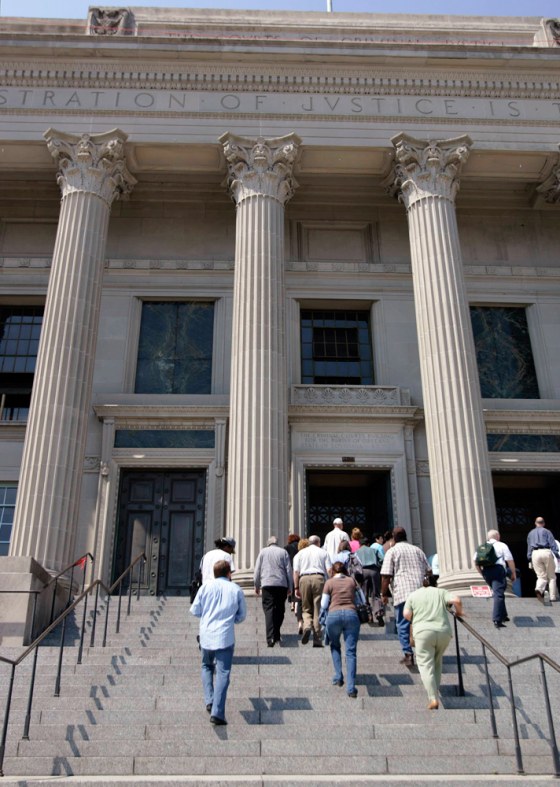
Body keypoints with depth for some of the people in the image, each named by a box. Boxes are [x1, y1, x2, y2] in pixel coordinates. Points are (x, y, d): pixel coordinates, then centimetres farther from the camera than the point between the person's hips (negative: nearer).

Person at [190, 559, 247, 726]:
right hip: (225, 637, -2)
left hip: (206, 635, 2)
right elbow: (242, 616, 9)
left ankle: (210, 701, 11)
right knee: (223, 673, 0)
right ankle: (217, 712, -8)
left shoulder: (206, 586, 1)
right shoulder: (236, 590, 2)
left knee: (207, 666, 24)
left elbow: (195, 610, 4)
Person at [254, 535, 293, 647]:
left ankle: (270, 638, -17)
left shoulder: (263, 552, 10)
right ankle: (276, 635, 13)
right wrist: (290, 587, 12)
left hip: (267, 584, -1)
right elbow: (289, 570, 7)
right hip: (282, 584, 1)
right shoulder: (283, 552, 9)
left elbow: (257, 570, 9)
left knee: (269, 610, -5)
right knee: (280, 610, 13)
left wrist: (257, 586, 16)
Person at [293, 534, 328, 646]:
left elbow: (296, 571, 8)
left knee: (306, 608, 13)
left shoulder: (300, 553, 17)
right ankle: (317, 640, 1)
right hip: (319, 578, -1)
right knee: (318, 609, 1)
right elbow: (329, 570, 6)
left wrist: (296, 588, 7)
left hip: (304, 579, 1)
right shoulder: (323, 552, 16)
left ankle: (307, 626, -17)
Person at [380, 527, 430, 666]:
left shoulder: (392, 551, 1)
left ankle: (408, 654, -5)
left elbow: (386, 575, -6)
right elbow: (428, 571, 20)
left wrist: (384, 594, 1)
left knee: (403, 625, 2)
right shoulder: (417, 550, 16)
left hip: (402, 592, -4)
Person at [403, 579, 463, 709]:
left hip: (423, 631, -3)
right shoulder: (441, 592, 19)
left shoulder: (413, 595, 16)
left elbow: (406, 614, 4)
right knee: (437, 662, 23)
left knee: (426, 665, -3)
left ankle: (433, 698, -15)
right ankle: (436, 691, 23)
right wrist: (459, 611, 19)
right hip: (444, 631, 3)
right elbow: (456, 600, 1)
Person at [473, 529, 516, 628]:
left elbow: (475, 561, 11)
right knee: (498, 594, -9)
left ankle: (503, 616, 27)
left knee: (497, 593, 22)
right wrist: (513, 573, 8)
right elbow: (510, 560, -1)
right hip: (498, 570, -5)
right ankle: (497, 620, -18)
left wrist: (481, 573, 18)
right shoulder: (502, 545, 6)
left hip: (486, 572, 5)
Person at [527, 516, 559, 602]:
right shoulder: (546, 531, 8)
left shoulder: (531, 533, 20)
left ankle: (539, 589, -26)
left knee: (541, 576, 4)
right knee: (551, 576, 8)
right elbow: (553, 544, -1)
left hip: (535, 553, 3)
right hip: (546, 552, -3)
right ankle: (553, 596, 4)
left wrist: (530, 559, 21)